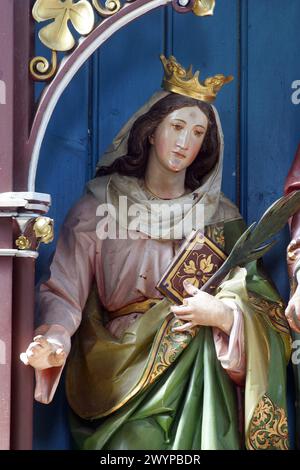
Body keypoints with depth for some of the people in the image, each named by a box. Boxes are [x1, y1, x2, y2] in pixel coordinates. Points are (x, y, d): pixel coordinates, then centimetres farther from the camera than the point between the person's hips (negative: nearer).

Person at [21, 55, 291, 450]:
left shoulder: (220, 216, 12)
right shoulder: (99, 206, 6)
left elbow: (265, 310, 7)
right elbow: (64, 292, -3)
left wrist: (225, 314, -14)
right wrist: (55, 340, -23)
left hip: (199, 371, 2)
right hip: (119, 369, -1)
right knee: (138, 436, -27)